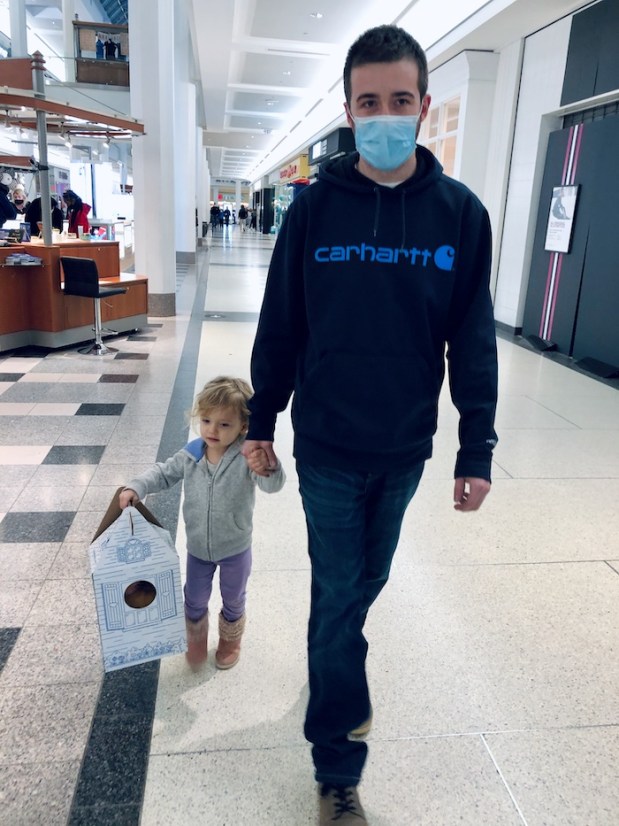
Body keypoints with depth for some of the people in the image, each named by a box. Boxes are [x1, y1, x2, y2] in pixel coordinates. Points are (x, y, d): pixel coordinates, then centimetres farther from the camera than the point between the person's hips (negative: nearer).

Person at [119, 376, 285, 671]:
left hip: (235, 549, -2)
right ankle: (196, 641, 51)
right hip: (198, 547, 3)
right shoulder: (191, 455, -14)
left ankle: (230, 641, 51)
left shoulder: (248, 457, -27)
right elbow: (164, 473, 1)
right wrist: (136, 488, -14)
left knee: (233, 600, 22)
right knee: (194, 600, 22)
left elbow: (273, 484, -41)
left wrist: (267, 468, -64)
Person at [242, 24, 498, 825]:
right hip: (327, 445, -2)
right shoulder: (313, 207, -7)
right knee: (338, 596, 5)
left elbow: (473, 339, -2)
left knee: (364, 586, 20)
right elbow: (280, 324, 0)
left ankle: (333, 666, 51)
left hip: (405, 448, 2)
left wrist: (477, 448, -2)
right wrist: (260, 420, 5)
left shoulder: (461, 213, -4)